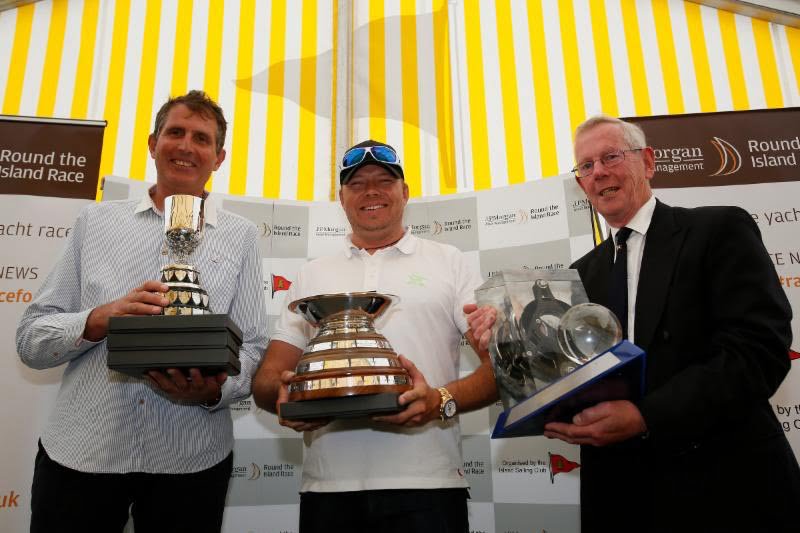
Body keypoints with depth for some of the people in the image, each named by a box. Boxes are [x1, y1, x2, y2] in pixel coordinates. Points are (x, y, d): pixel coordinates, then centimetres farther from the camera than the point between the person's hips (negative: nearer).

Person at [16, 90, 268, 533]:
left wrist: (214, 390, -19)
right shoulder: (96, 220, 7)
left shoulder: (240, 236, 4)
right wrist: (99, 320, -15)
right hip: (79, 452, 1)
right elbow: (30, 339, 5)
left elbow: (252, 347, 1)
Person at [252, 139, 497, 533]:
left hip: (426, 484, -2)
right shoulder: (311, 276, 13)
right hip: (328, 485, 3)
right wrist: (284, 394, -12)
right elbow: (267, 379, 11)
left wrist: (442, 401, -19)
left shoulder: (448, 262, 6)